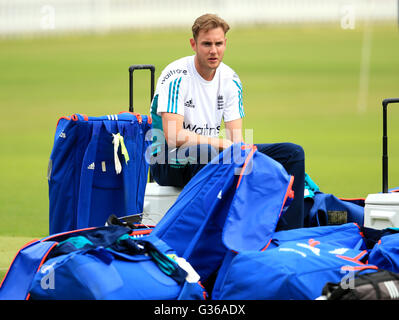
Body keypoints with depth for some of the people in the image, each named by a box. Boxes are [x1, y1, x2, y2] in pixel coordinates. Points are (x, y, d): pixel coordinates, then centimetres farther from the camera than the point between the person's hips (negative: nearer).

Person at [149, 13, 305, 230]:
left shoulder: (230, 80, 4)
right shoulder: (176, 78, -16)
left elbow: (236, 137, 2)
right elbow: (174, 137, -26)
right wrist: (224, 144, -29)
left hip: (213, 154, 7)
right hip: (168, 162, -7)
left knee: (292, 153, -2)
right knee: (206, 152, -43)